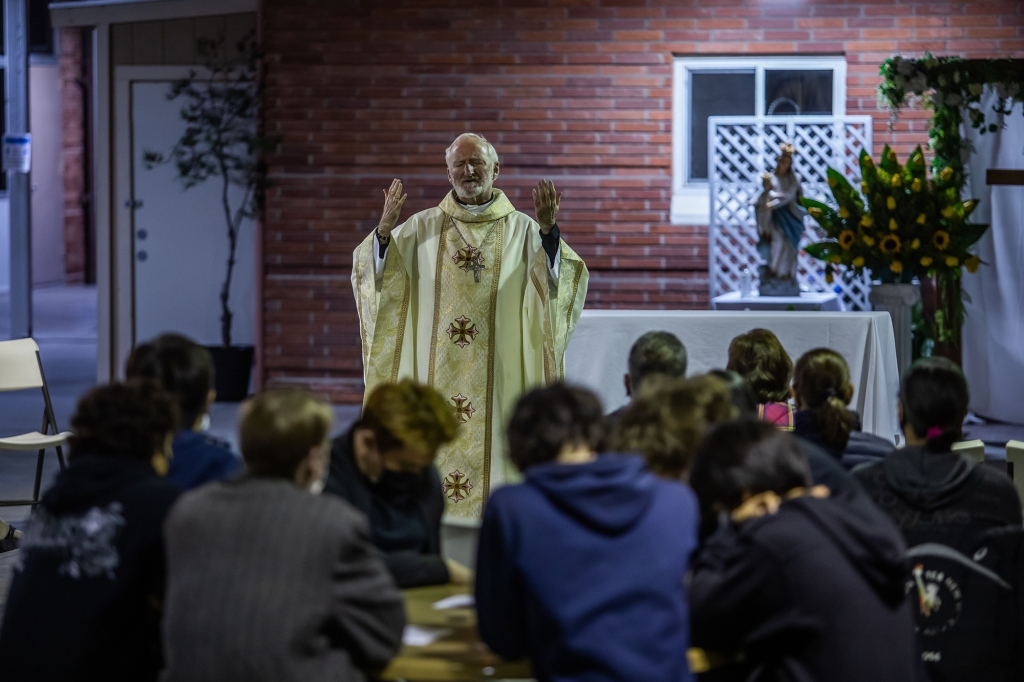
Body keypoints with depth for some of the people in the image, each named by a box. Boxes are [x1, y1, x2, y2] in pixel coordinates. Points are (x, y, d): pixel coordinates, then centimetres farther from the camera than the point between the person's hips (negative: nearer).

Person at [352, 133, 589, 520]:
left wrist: (549, 232, -25)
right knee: (436, 451, -1)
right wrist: (385, 229, -18)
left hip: (497, 378, -1)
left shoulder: (522, 230, 5)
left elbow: (559, 285, -9)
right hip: (434, 376, 1)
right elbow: (376, 276, 0)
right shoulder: (423, 228, 8)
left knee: (490, 453, -2)